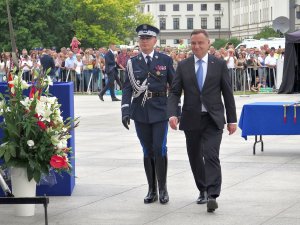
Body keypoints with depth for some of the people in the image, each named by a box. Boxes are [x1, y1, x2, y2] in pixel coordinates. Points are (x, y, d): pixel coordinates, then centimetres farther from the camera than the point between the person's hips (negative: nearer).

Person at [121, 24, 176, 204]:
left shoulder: (166, 60, 3)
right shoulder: (132, 62, 6)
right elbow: (127, 88, 2)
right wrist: (126, 111, -9)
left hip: (160, 111, -2)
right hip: (140, 113, 2)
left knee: (159, 149, -8)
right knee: (148, 152, 6)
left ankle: (163, 189, 5)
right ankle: (152, 190, 14)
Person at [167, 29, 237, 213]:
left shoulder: (219, 64, 3)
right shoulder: (183, 66, 6)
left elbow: (227, 93, 5)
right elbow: (174, 92, 2)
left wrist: (232, 119, 2)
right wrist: (172, 114, -14)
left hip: (213, 119, -3)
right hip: (191, 120, 3)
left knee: (211, 155, -16)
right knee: (195, 157, 10)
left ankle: (212, 195, -20)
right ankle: (203, 190, 27)